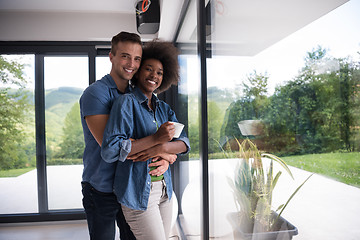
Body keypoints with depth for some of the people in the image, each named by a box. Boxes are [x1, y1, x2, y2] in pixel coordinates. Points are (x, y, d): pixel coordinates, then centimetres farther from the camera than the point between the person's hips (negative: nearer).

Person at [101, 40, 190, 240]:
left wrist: (158, 148, -19)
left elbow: (184, 144, 0)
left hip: (164, 188, 7)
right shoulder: (127, 102, -11)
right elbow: (110, 151, -21)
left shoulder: (164, 108, 9)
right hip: (138, 191, -6)